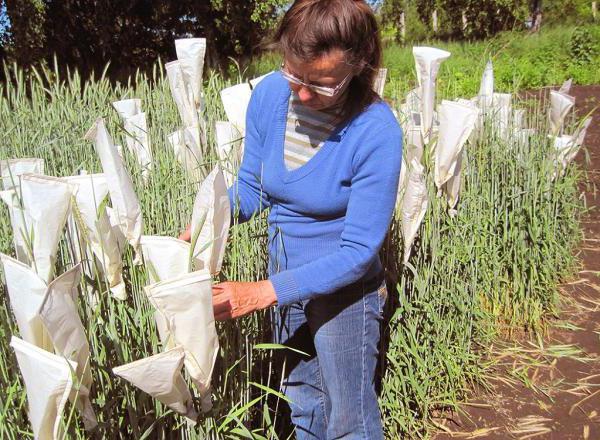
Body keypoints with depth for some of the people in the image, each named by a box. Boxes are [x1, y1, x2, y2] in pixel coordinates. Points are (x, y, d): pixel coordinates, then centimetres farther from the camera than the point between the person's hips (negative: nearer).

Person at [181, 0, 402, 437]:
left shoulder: (376, 132, -26)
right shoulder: (270, 93, -12)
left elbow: (358, 249, -24)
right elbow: (252, 187, 0)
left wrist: (262, 292, -31)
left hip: (343, 284, -5)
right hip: (285, 276, 5)